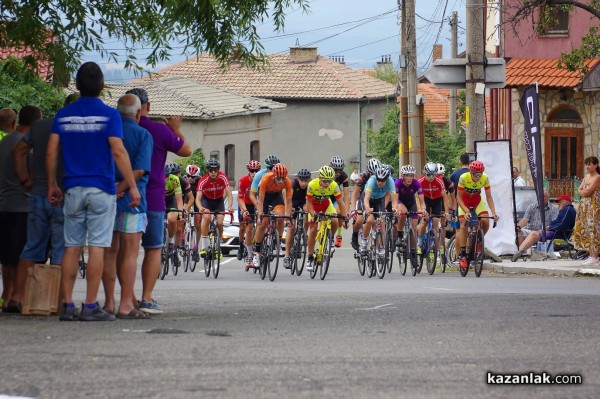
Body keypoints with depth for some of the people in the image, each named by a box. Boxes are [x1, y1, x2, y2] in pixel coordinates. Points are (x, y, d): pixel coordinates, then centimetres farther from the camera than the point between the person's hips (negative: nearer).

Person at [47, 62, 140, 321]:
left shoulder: (63, 115, 6)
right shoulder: (109, 115, -6)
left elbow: (51, 152, 4)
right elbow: (118, 152, -13)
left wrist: (52, 186, 14)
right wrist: (132, 186, -10)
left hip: (73, 190, 4)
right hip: (101, 189, -4)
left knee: (71, 248, 7)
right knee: (97, 247, -2)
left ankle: (67, 305, 5)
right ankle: (90, 307, -5)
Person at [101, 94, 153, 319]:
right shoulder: (143, 135, -3)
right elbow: (140, 169, -16)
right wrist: (122, 188, -14)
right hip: (131, 199, -4)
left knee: (110, 252, 9)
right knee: (130, 253, -4)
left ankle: (109, 303, 10)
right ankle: (126, 305, -8)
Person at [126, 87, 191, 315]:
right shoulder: (159, 131, -7)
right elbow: (186, 150, 5)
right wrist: (176, 130, 19)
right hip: (152, 198, -3)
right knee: (153, 249, 4)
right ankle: (147, 299, -4)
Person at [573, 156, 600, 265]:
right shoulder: (587, 176, 16)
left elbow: (587, 192, -17)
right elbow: (579, 191, 10)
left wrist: (582, 192, 2)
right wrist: (585, 192, -7)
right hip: (584, 206, 9)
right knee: (585, 230, 7)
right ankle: (591, 255, 11)